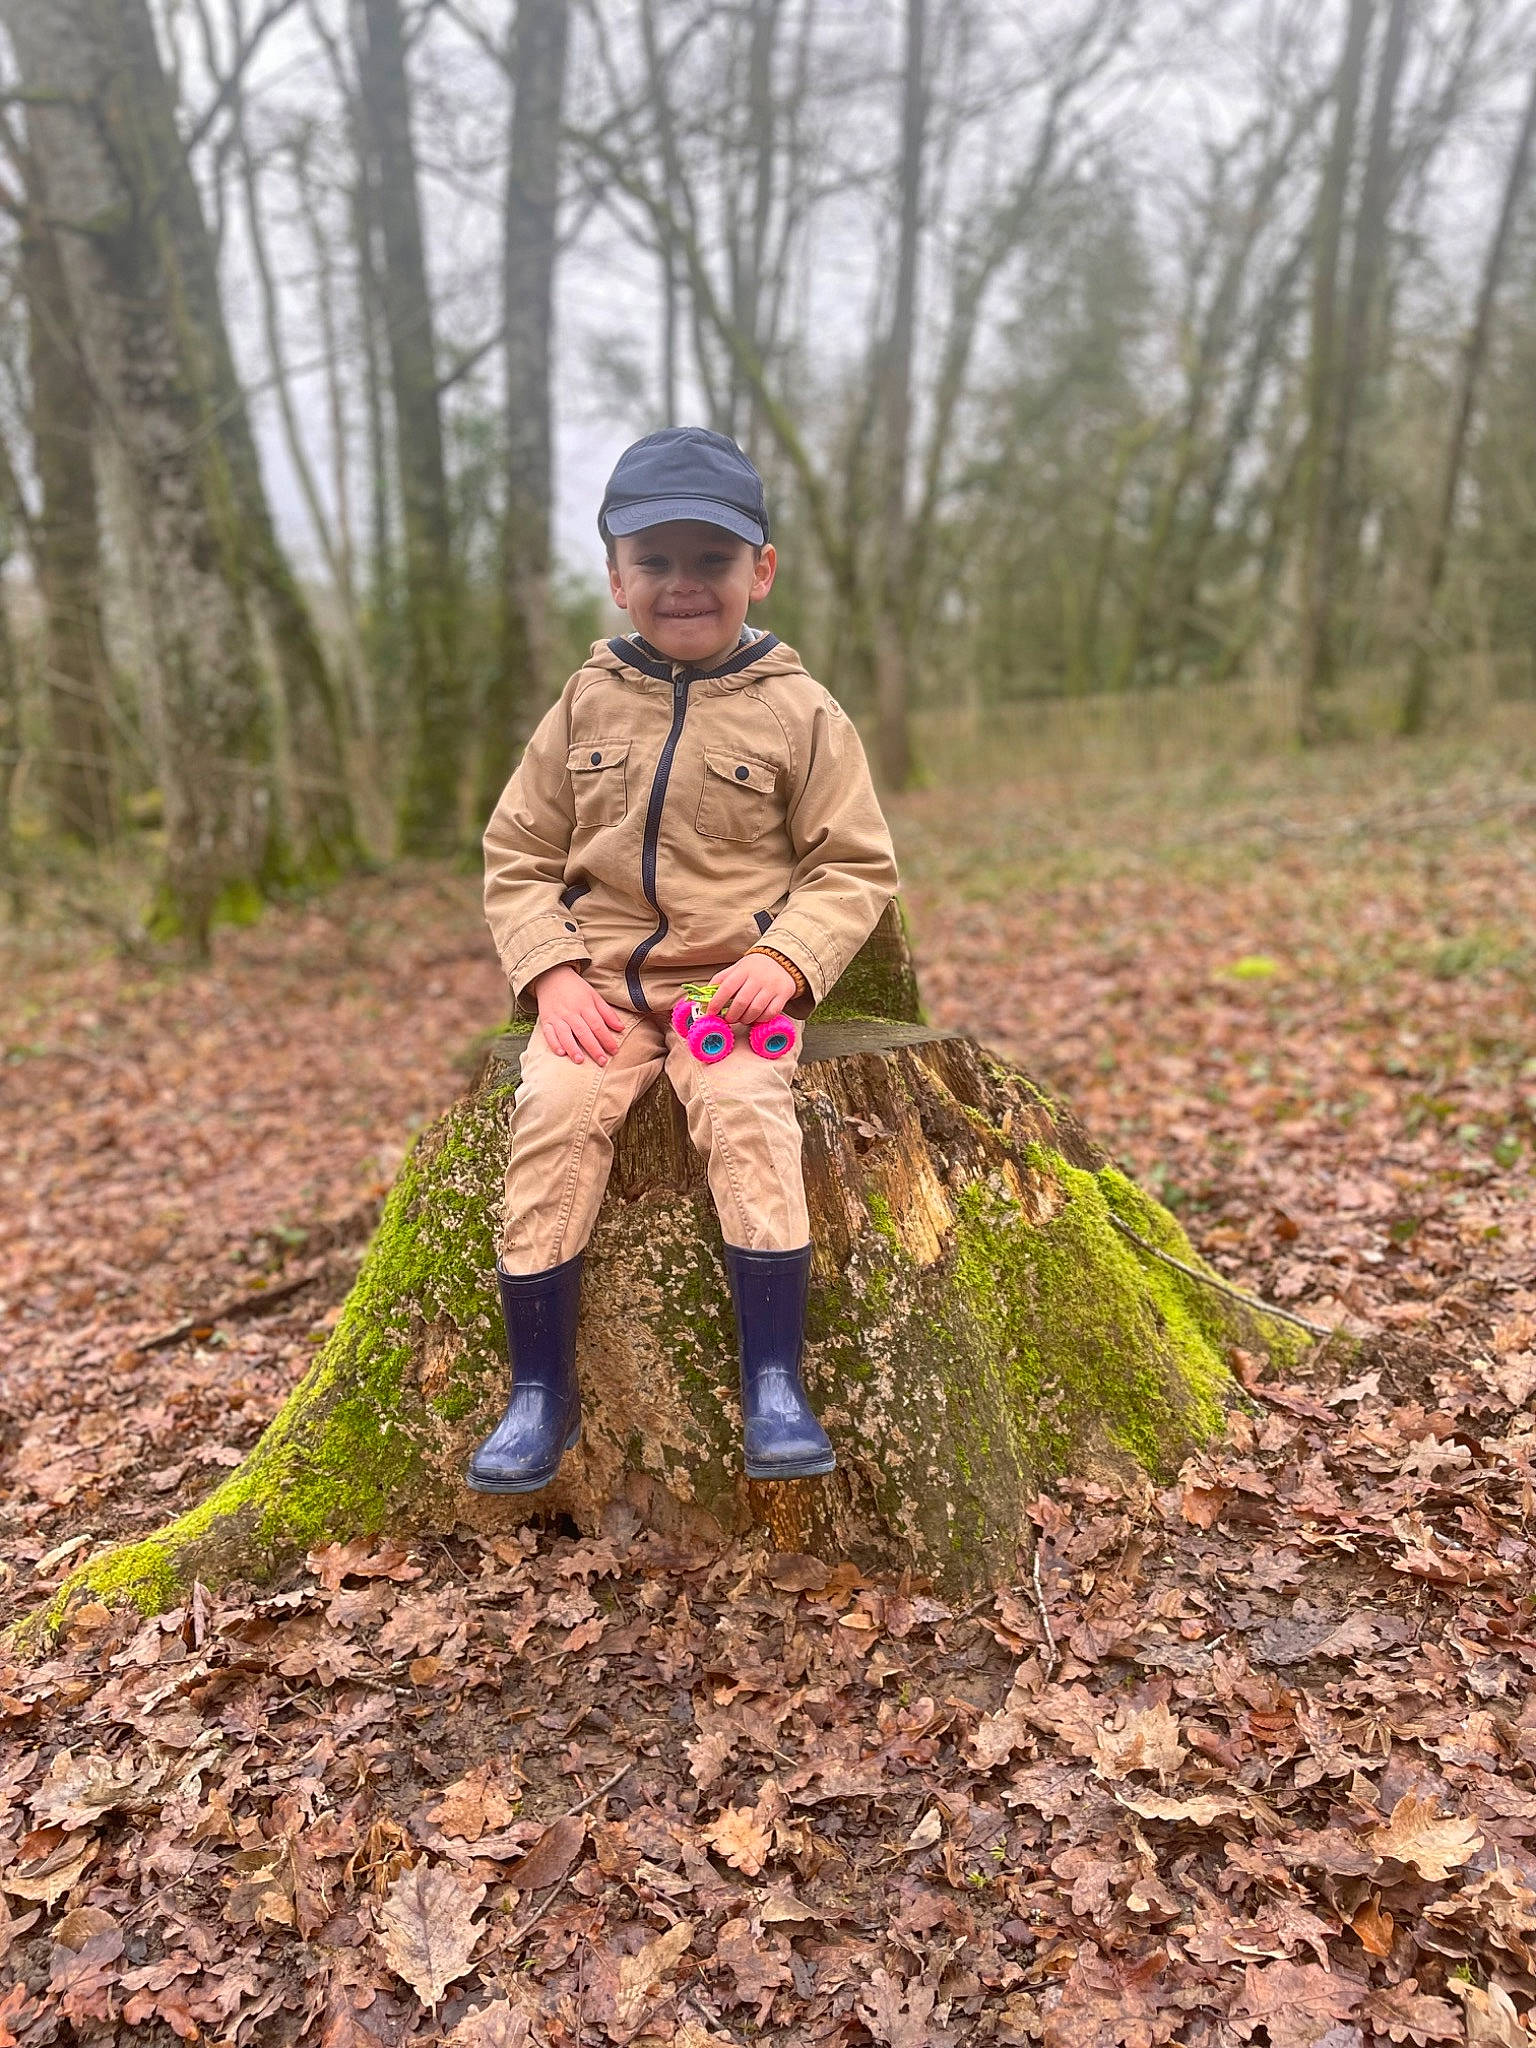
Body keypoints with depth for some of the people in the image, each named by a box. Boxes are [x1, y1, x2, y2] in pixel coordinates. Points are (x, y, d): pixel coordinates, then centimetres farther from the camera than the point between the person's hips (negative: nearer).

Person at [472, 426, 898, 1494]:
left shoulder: (800, 712, 2)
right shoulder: (590, 702, 8)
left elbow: (854, 867, 2)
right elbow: (518, 854, 11)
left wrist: (786, 960, -16)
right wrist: (550, 972, -6)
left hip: (735, 979, -2)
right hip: (600, 980, 2)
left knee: (748, 1115, -29)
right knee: (554, 1114, -22)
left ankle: (774, 1385, -19)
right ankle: (542, 1392, -10)